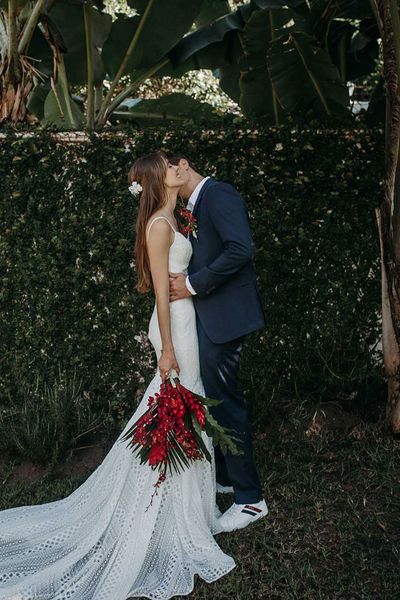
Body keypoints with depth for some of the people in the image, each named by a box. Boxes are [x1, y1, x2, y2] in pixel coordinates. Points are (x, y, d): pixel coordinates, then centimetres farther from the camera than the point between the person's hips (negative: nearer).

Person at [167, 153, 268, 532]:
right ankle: (223, 476, 34)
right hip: (207, 317, 10)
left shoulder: (218, 194, -11)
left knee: (224, 402, -4)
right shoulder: (193, 208, 18)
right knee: (213, 398, 17)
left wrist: (193, 284, -18)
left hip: (222, 316, -10)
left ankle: (250, 499, 9)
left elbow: (241, 249, -23)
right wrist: (183, 281, 4)